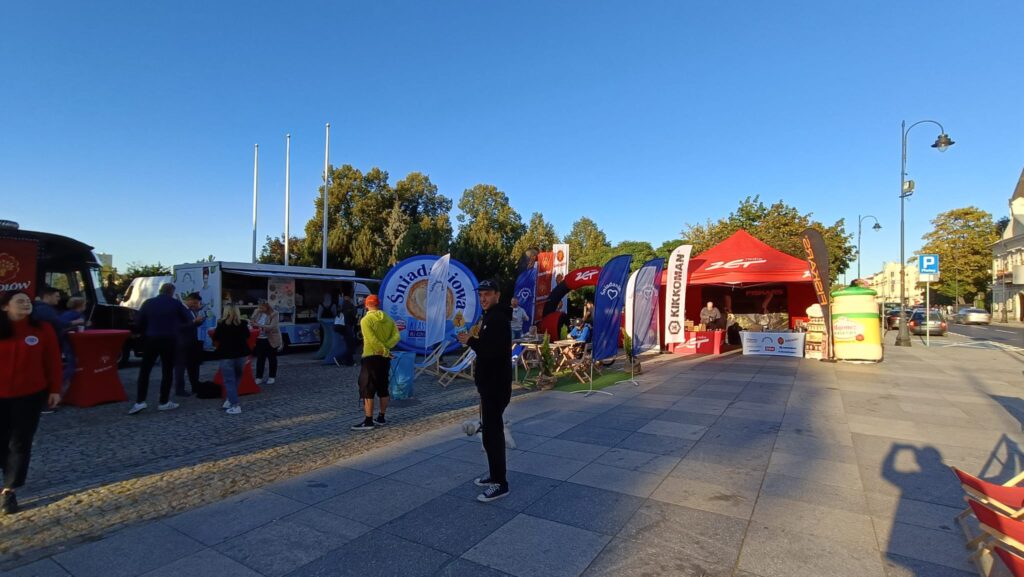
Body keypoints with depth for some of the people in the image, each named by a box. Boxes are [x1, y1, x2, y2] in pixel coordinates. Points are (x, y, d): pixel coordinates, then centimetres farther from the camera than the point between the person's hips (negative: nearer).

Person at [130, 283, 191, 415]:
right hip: (169, 340, -2)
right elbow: (189, 319, 2)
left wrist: (145, 334, 15)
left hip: (151, 339, 2)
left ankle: (140, 401, 2)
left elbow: (138, 321, 2)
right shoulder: (176, 303, -3)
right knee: (167, 371, 5)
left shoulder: (148, 303, 2)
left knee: (145, 370, 9)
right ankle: (164, 402, 9)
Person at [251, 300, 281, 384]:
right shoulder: (258, 312, 2)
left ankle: (272, 377, 20)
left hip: (271, 340, -4)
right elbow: (253, 322, 1)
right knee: (260, 359, 7)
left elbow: (272, 327, -23)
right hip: (259, 339, 4)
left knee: (272, 358, 9)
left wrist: (260, 325, -32)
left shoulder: (274, 314, -14)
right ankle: (259, 377, 14)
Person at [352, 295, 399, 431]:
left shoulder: (365, 320, -10)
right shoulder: (388, 319, 8)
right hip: (384, 358, 6)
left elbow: (373, 340, -20)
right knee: (383, 389, 13)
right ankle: (381, 418, 21)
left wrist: (385, 351, -11)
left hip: (371, 357, -6)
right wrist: (386, 348, -13)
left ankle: (368, 421, 0)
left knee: (367, 390, -1)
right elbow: (396, 336, -5)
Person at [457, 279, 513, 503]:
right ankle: (495, 475, 29)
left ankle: (500, 483, 2)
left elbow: (496, 351, -28)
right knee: (492, 430, 17)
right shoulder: (489, 317, 15)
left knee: (492, 432, -7)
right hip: (490, 384, 11)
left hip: (496, 386, -11)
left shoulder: (498, 319, -17)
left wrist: (471, 341, -22)